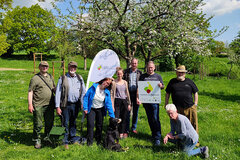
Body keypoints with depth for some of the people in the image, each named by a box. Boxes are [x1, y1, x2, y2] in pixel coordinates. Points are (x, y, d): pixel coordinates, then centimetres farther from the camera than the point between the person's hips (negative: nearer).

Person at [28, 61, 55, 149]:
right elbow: (30, 92, -6)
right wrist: (30, 105, -12)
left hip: (49, 105, 5)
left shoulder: (50, 77, 13)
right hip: (38, 106, -5)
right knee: (38, 125, 3)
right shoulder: (35, 78, -4)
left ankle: (47, 138, 32)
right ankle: (37, 141, 20)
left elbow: (54, 89, 22)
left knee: (49, 123, 13)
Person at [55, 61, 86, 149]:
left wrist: (83, 104, 5)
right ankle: (65, 141, 16)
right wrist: (57, 107, -7)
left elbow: (83, 92, 12)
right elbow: (58, 93, -1)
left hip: (76, 105, 3)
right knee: (65, 123, 3)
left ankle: (73, 139, 30)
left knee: (73, 122, 15)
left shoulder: (79, 78, 10)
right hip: (66, 105, -3)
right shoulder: (62, 78, 1)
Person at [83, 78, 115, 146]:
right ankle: (89, 141, 7)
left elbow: (109, 104, -7)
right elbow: (86, 97, -8)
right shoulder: (94, 87, -14)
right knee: (90, 125, -9)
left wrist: (112, 116, -9)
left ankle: (98, 140, 31)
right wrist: (85, 108, -12)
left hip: (100, 110, 2)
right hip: (91, 109, -2)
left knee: (99, 125, 10)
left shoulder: (107, 92, -8)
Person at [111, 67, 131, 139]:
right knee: (116, 118, -6)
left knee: (124, 118, 7)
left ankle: (122, 133, 20)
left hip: (124, 101, 4)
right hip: (117, 101, -4)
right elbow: (112, 94, -4)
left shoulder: (125, 82, 10)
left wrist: (129, 103, 11)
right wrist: (112, 105, -10)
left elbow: (127, 93, 14)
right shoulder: (114, 82, -3)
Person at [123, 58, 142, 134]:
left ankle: (134, 128, 24)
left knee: (135, 111, 9)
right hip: (128, 93, -1)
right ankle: (126, 129, 12)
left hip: (136, 94, 1)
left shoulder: (140, 73, 6)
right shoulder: (126, 71, 4)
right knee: (127, 111, 2)